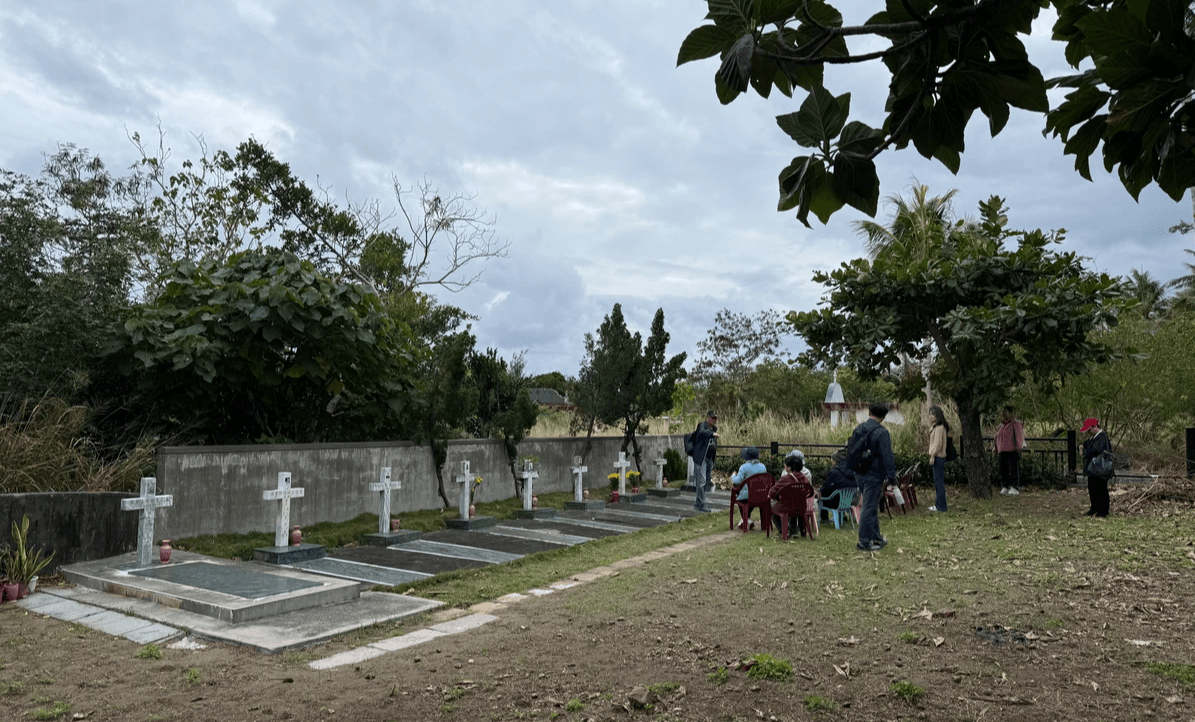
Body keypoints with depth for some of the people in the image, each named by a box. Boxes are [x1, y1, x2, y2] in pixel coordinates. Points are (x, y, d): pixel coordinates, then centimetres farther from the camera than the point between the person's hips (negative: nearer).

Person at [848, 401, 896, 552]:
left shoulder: (859, 428, 7)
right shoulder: (881, 433, -17)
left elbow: (850, 449, 16)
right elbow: (887, 457, -19)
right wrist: (892, 476, -14)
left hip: (860, 475, 8)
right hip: (874, 476, -8)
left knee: (872, 505, 20)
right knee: (869, 508, 0)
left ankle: (876, 537, 31)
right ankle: (864, 542, 6)